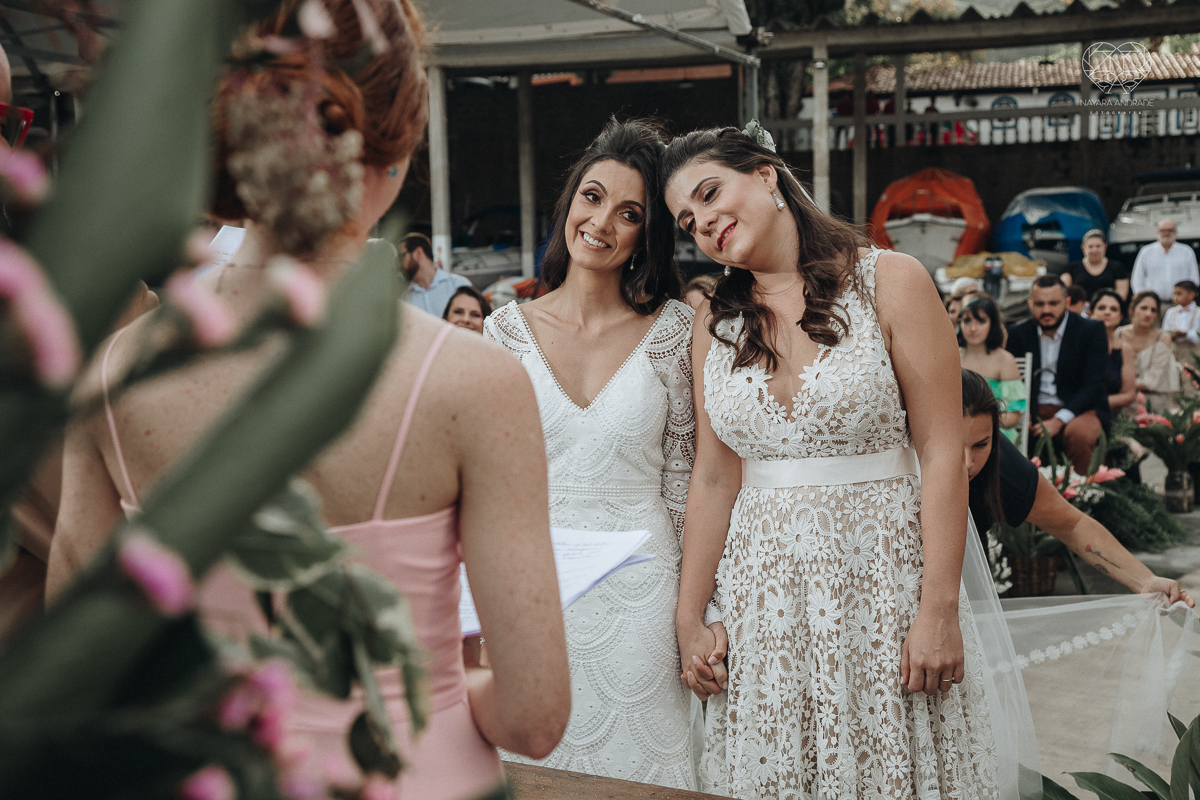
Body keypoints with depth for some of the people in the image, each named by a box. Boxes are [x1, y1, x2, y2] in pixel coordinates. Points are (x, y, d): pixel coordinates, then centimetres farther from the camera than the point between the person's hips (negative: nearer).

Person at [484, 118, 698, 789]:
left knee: (641, 774, 8)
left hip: (641, 586, -1)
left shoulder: (675, 328, -3)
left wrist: (694, 606, -1)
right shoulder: (508, 329, 1)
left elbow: (686, 474, 1)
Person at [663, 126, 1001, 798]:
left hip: (880, 575, -3)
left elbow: (942, 454, -8)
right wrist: (689, 618, 4)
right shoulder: (715, 321, 8)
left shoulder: (888, 282, -5)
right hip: (760, 588, 4)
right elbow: (714, 479, 8)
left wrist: (940, 610, -13)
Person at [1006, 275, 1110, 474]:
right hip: (1033, 410, 3)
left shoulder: (1092, 330, -3)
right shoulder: (1018, 333, 8)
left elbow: (1093, 385, -9)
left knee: (1079, 434, -37)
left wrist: (1058, 420, -22)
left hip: (1079, 409, -2)